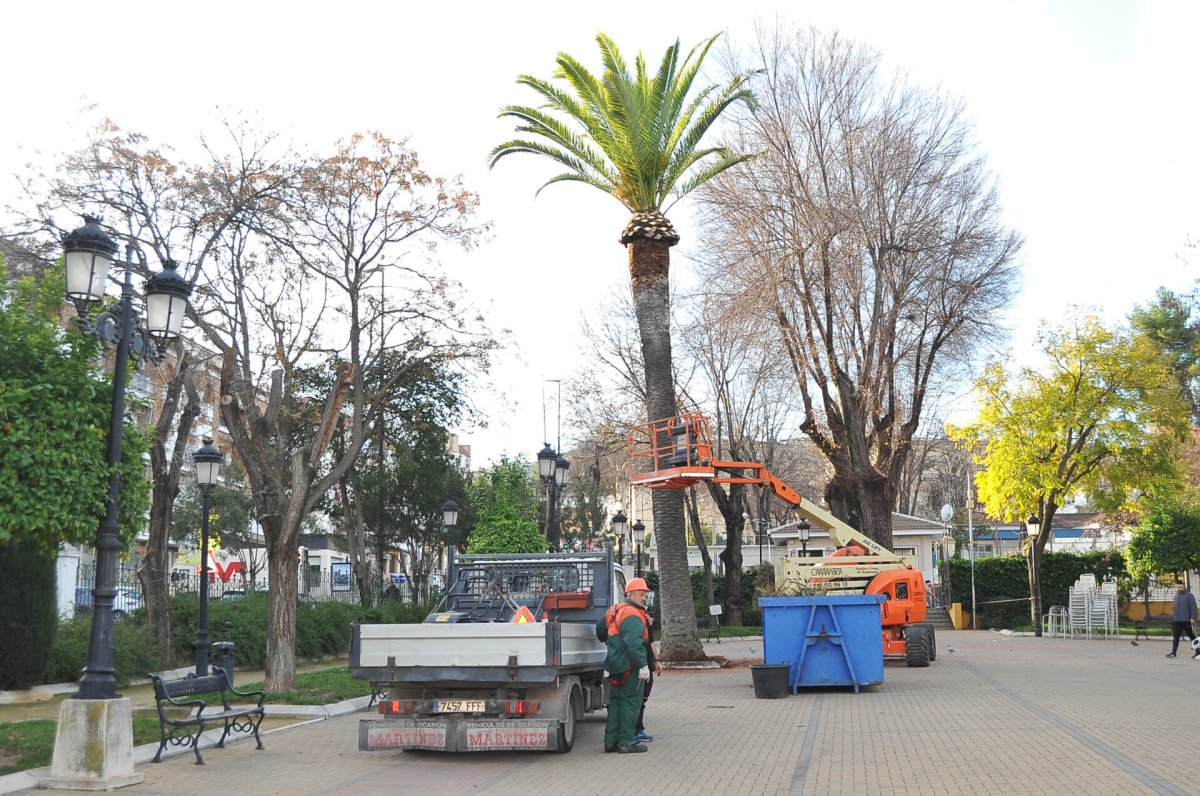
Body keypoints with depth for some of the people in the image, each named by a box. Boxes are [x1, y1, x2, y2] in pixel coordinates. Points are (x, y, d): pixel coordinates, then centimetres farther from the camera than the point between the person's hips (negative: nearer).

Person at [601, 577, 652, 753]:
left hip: (615, 665, 10)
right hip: (629, 666, -10)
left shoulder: (614, 611, 15)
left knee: (615, 702, 14)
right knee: (630, 702, -3)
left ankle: (611, 741, 17)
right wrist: (643, 666, -27)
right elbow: (634, 643, -27)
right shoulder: (632, 615, -17)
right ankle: (626, 742, 0)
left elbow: (600, 631, 28)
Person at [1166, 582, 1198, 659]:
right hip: (1177, 621, 6)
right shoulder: (1176, 596, 15)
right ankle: (1173, 652, 6)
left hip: (1187, 621, -6)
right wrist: (1173, 617, 18)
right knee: (1175, 637, 4)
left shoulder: (1189, 595, -5)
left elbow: (1193, 607, -11)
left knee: (1192, 637, 3)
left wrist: (1193, 618, -19)